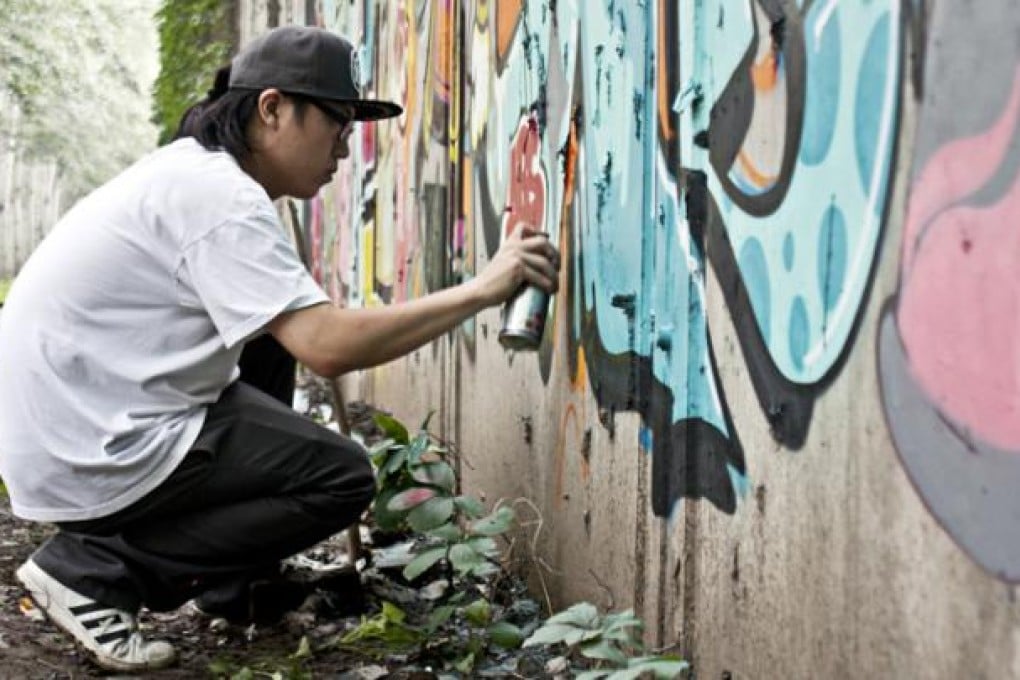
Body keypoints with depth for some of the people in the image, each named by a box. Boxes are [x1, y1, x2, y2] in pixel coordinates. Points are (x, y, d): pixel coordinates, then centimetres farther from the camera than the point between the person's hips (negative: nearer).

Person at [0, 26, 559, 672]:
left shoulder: (194, 168, 11)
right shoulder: (222, 198, -20)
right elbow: (328, 345, -28)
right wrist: (482, 290, -22)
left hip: (58, 421, 10)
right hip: (92, 459, -10)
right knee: (342, 477, -6)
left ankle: (232, 585, 18)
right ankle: (96, 569, -7)